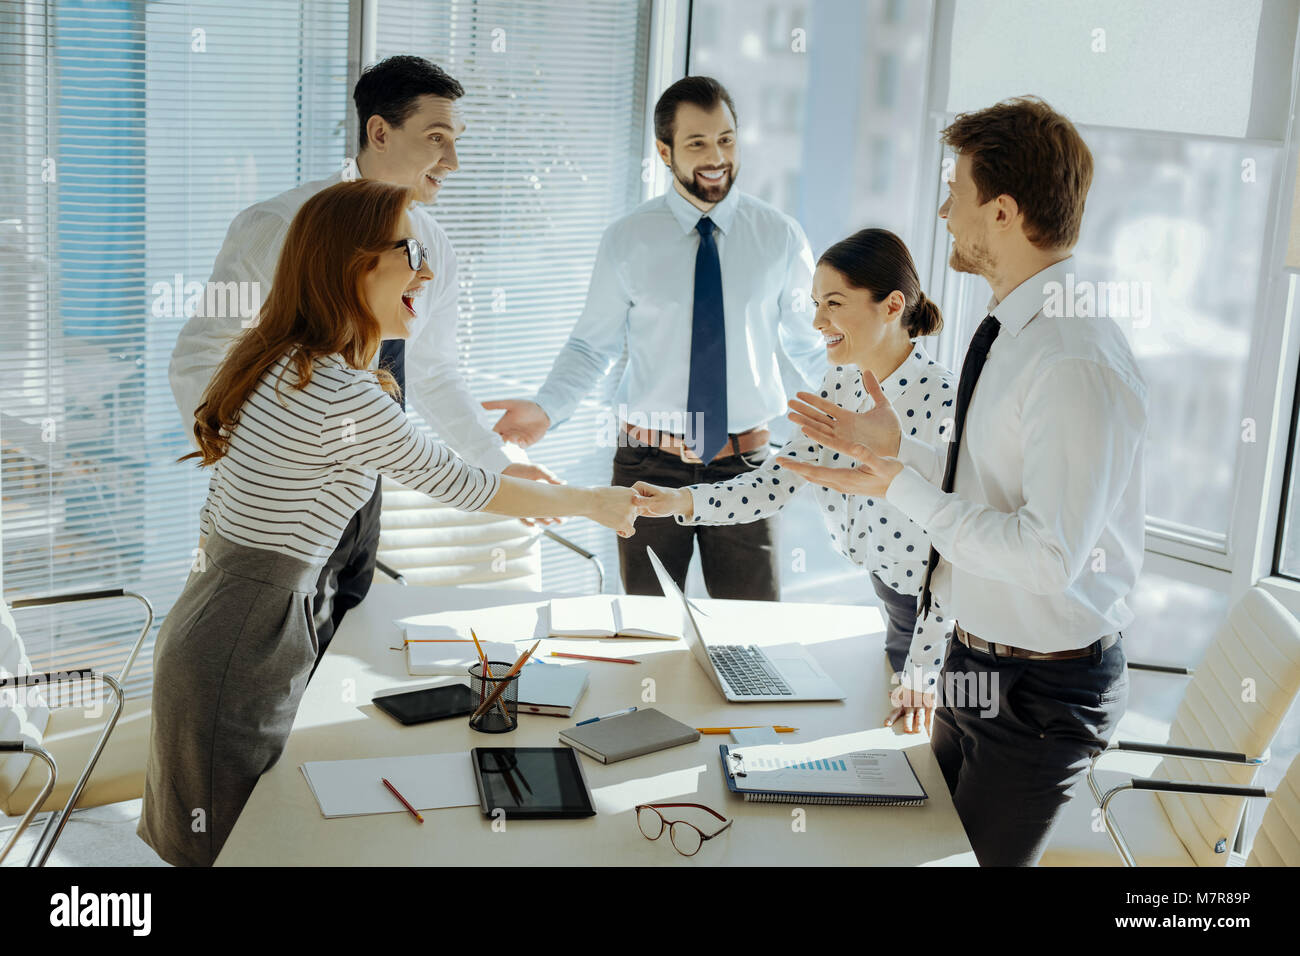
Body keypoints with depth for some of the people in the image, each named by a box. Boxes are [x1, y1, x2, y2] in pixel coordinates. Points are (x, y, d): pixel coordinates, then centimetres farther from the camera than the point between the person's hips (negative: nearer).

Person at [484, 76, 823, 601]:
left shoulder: (779, 236, 1)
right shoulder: (627, 241, -1)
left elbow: (808, 344, 7)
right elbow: (592, 346, 4)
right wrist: (544, 408, -13)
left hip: (745, 464, 1)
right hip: (651, 464, 0)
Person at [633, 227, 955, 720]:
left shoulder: (944, 402, -28)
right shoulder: (841, 384, -4)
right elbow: (774, 484, -3)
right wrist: (679, 501, -16)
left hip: (945, 614, -7)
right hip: (891, 596, 7)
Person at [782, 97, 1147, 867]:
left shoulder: (1076, 363, -28)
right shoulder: (1013, 333, 3)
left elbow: (1049, 555, -31)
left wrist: (902, 488, -24)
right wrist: (899, 449, 3)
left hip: (1041, 688, -9)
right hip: (977, 660, 10)